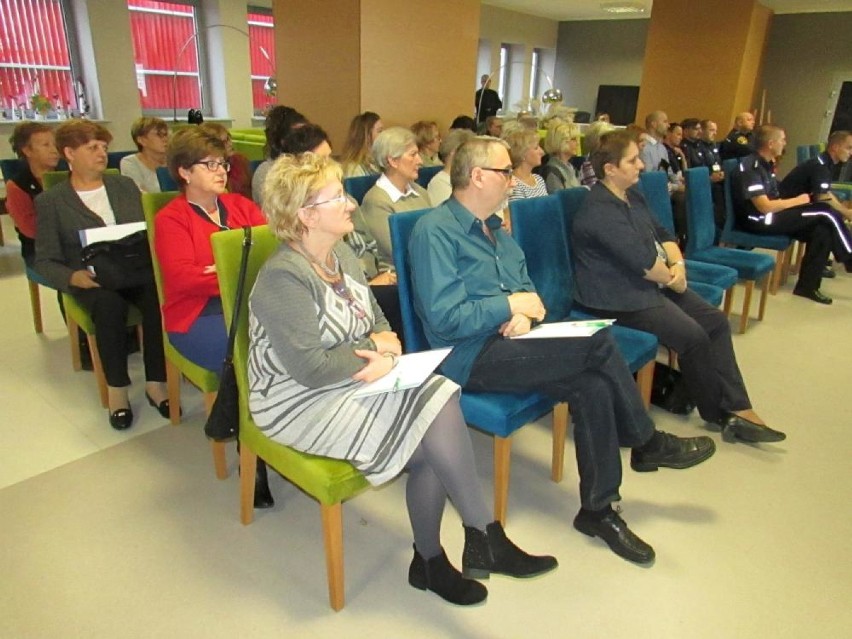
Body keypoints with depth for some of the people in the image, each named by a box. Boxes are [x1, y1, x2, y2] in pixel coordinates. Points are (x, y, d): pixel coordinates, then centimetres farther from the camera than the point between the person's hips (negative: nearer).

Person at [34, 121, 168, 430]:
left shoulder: (126, 186, 17)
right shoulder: (50, 201, 7)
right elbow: (45, 261, 2)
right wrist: (73, 277, -19)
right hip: (92, 281, -2)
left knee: (158, 297, -32)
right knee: (110, 304, -36)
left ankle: (155, 382, -22)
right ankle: (116, 389, -20)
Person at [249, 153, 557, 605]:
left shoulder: (341, 255, 9)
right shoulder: (283, 277, -18)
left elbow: (378, 320, 15)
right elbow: (310, 368, -24)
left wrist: (384, 341, -8)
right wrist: (376, 353, -12)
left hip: (350, 383, 8)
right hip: (298, 403, -8)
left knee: (440, 397, -17)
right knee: (437, 428, -21)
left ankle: (429, 560, -3)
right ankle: (484, 536, -4)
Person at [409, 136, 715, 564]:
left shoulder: (495, 229, 18)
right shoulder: (435, 231, -10)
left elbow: (526, 287, 20)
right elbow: (444, 317, -19)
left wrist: (524, 315, -4)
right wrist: (510, 306, -11)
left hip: (507, 341, 8)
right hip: (470, 357, -8)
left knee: (593, 388, -18)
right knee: (599, 343, -20)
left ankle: (598, 510, -1)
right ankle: (647, 442, 5)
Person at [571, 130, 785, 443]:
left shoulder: (632, 195, 12)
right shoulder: (599, 210, -20)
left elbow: (661, 233, 16)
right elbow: (641, 259, -23)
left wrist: (678, 263, -3)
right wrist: (672, 279, -7)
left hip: (652, 283, 10)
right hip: (619, 297, -10)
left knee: (716, 321, 1)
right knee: (693, 336, -17)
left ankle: (737, 408, 4)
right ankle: (718, 413, 7)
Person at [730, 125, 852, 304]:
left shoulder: (765, 164, 14)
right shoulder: (750, 168, -16)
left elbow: (773, 199, 13)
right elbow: (764, 207, -22)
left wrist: (797, 201, -5)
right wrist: (797, 201, -8)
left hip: (770, 215, 9)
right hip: (758, 221, -9)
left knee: (823, 230, -8)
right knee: (827, 213, -12)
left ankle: (807, 286, -3)